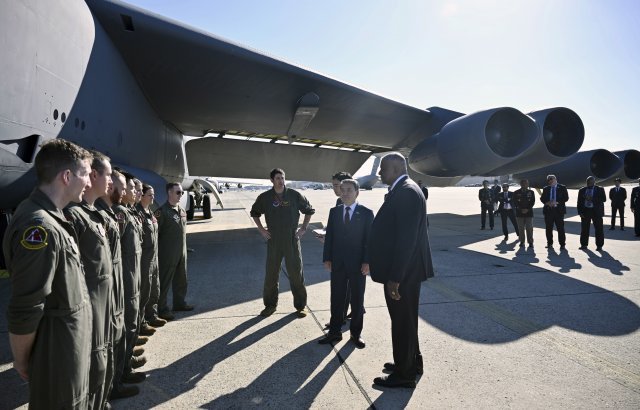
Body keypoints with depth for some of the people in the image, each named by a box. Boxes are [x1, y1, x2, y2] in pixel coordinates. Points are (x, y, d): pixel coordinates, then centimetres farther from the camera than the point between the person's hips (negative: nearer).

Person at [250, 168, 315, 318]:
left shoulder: (295, 195, -4)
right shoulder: (265, 197, -1)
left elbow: (309, 210, 9)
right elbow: (254, 213, 16)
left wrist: (303, 228, 2)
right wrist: (261, 229, 5)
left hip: (292, 240, -1)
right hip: (273, 241, 1)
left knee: (296, 273, 5)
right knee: (271, 274, 9)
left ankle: (300, 306, 20)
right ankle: (270, 305, 26)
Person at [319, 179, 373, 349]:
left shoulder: (366, 213, -4)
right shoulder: (334, 212, 6)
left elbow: (369, 239, -6)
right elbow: (329, 236, 6)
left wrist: (367, 261, -12)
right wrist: (327, 258, 0)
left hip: (358, 264, -2)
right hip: (337, 263, 3)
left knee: (357, 300, 9)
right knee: (336, 299, 10)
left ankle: (356, 333, 24)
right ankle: (334, 332, 23)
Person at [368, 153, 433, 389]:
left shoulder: (406, 192, -21)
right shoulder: (402, 190, 11)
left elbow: (406, 238, -26)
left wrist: (395, 277, -24)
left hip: (403, 272, -10)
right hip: (403, 270, 10)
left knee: (402, 321, 6)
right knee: (405, 320, 22)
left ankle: (404, 374, 23)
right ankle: (411, 362, 40)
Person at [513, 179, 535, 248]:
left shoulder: (531, 192, 8)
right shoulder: (516, 193, 5)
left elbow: (533, 202, 2)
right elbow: (515, 202, -1)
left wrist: (527, 209, -11)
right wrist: (521, 209, -12)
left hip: (529, 213, 0)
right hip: (519, 213, 0)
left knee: (529, 228, -1)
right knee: (521, 229, 1)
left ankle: (530, 242, 6)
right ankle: (522, 242, 9)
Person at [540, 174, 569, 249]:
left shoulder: (562, 188, 5)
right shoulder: (546, 189, 14)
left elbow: (566, 198, -4)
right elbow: (542, 198, 7)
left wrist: (556, 202, -15)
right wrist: (547, 203, -12)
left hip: (559, 210, -3)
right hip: (548, 210, 3)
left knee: (560, 228, -3)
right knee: (548, 228, 4)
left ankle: (562, 244, 4)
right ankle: (549, 243, 14)